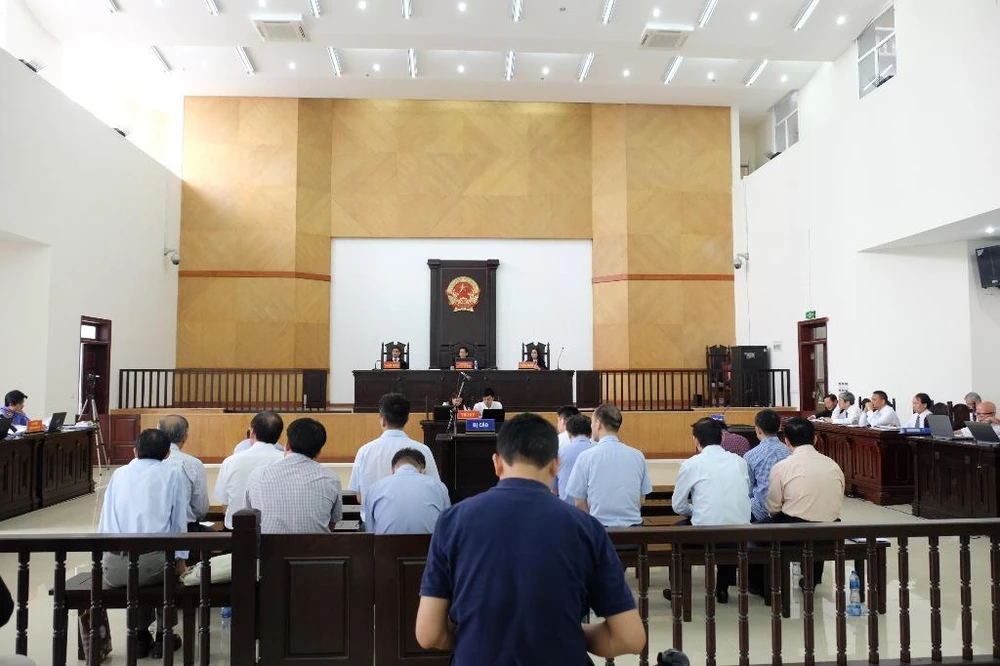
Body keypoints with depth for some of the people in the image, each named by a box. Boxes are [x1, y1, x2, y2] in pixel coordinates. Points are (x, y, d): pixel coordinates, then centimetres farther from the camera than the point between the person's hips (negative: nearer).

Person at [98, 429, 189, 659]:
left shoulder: (119, 473, 18)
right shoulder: (173, 473, 8)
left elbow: (104, 518, 22)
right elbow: (179, 519, 6)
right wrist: (180, 559, 16)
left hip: (113, 566, 3)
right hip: (152, 561, -3)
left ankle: (140, 636, 39)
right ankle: (163, 636, 33)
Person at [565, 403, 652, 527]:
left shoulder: (586, 457, -7)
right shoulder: (638, 456, 1)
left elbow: (579, 503, -3)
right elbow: (641, 500, 6)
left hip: (600, 526, -3)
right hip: (634, 523, 3)